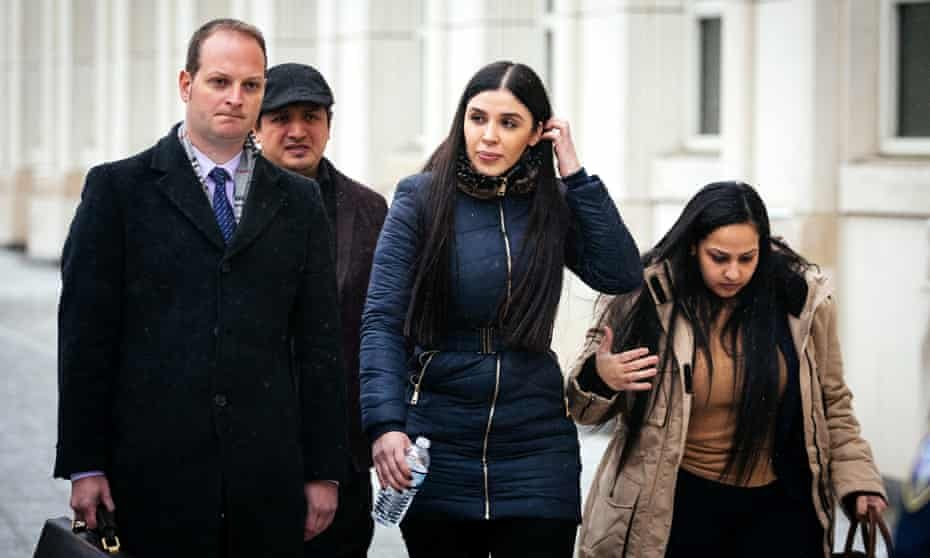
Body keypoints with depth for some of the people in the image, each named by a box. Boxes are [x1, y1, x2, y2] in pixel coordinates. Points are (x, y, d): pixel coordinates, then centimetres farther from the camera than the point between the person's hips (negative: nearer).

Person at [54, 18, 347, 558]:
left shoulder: (299, 201, 12)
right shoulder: (118, 188, 3)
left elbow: (319, 343, 10)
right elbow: (86, 335, 0)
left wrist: (324, 471, 5)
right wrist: (84, 467, -5)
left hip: (267, 473, 2)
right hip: (153, 469, -2)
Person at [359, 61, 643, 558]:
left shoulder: (553, 204, 4)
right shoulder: (420, 199, -3)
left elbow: (621, 275, -10)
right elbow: (382, 320, -9)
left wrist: (574, 174, -8)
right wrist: (386, 423, -22)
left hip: (535, 444, 1)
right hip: (437, 446, -1)